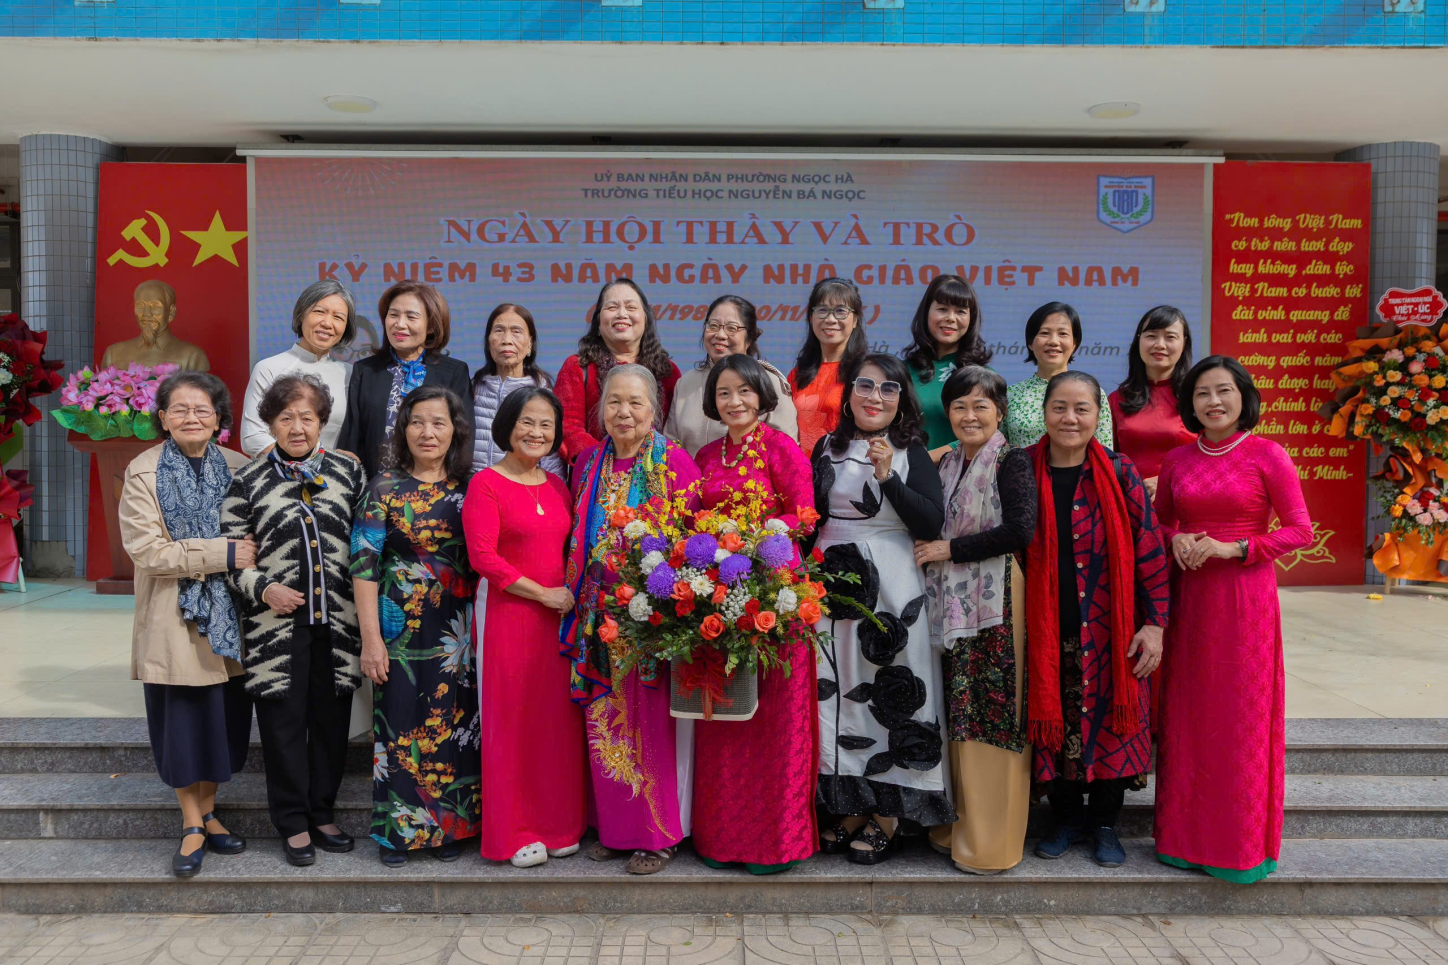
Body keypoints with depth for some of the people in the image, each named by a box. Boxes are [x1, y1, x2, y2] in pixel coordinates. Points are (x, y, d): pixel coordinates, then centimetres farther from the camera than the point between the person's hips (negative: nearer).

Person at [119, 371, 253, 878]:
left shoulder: (239, 469, 4)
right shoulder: (143, 473, -6)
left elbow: (260, 537, 8)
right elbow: (147, 550, -15)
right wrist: (224, 553, -20)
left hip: (227, 618, 3)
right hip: (173, 622, -3)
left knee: (223, 718, 10)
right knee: (183, 722, 4)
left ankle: (208, 813, 29)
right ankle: (192, 826, 20)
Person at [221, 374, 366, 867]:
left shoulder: (348, 470, 7)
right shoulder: (248, 480, 3)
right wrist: (263, 590, -12)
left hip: (337, 624, 2)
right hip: (277, 627, -2)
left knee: (331, 721, 11)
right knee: (284, 724, 5)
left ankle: (322, 812, 28)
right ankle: (293, 822, 21)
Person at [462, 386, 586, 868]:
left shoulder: (557, 485, 13)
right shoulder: (486, 484, -6)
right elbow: (483, 556, -14)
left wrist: (574, 592, 1)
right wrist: (543, 593, -13)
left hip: (558, 615, 6)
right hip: (507, 614, -5)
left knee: (559, 719, 10)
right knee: (511, 721, 2)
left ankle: (558, 824, 24)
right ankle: (513, 833, 15)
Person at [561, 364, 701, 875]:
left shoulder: (674, 462, -5)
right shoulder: (588, 463, 10)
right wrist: (579, 598, 8)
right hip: (599, 616, 5)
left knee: (652, 720, 0)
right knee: (604, 721, 10)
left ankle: (659, 833, 15)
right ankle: (612, 826, 25)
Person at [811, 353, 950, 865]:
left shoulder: (912, 453, 1)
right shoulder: (826, 448, 10)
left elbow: (932, 524, -10)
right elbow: (808, 516, 13)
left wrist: (888, 477, -18)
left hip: (892, 587, -3)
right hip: (834, 585, 3)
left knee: (887, 691, -1)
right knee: (836, 691, 5)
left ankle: (885, 815, 12)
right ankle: (846, 808, 18)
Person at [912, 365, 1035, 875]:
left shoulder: (1013, 462, -4)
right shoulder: (946, 465, 16)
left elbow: (1020, 529, -17)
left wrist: (950, 550, -12)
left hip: (996, 601, -6)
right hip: (953, 602, 6)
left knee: (993, 710, -4)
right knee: (958, 712, 8)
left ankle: (991, 841, 7)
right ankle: (957, 827, 19)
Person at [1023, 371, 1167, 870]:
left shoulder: (1119, 473, -4)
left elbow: (1149, 550, -3)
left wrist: (1155, 623, -7)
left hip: (1109, 628, -1)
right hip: (1046, 628, 1)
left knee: (1109, 718, 7)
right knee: (1054, 720, 9)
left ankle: (1104, 824, 25)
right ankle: (1065, 817, 28)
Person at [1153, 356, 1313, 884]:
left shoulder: (1267, 455, -4)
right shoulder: (1178, 459, 8)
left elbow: (1301, 530, -5)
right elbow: (1158, 522, 18)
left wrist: (1232, 548, -15)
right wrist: (1176, 542, -4)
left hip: (1246, 597, -4)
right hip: (1189, 597, 4)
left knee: (1242, 716, 1)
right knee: (1187, 714, 8)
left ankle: (1242, 844, 16)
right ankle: (1188, 835, 21)